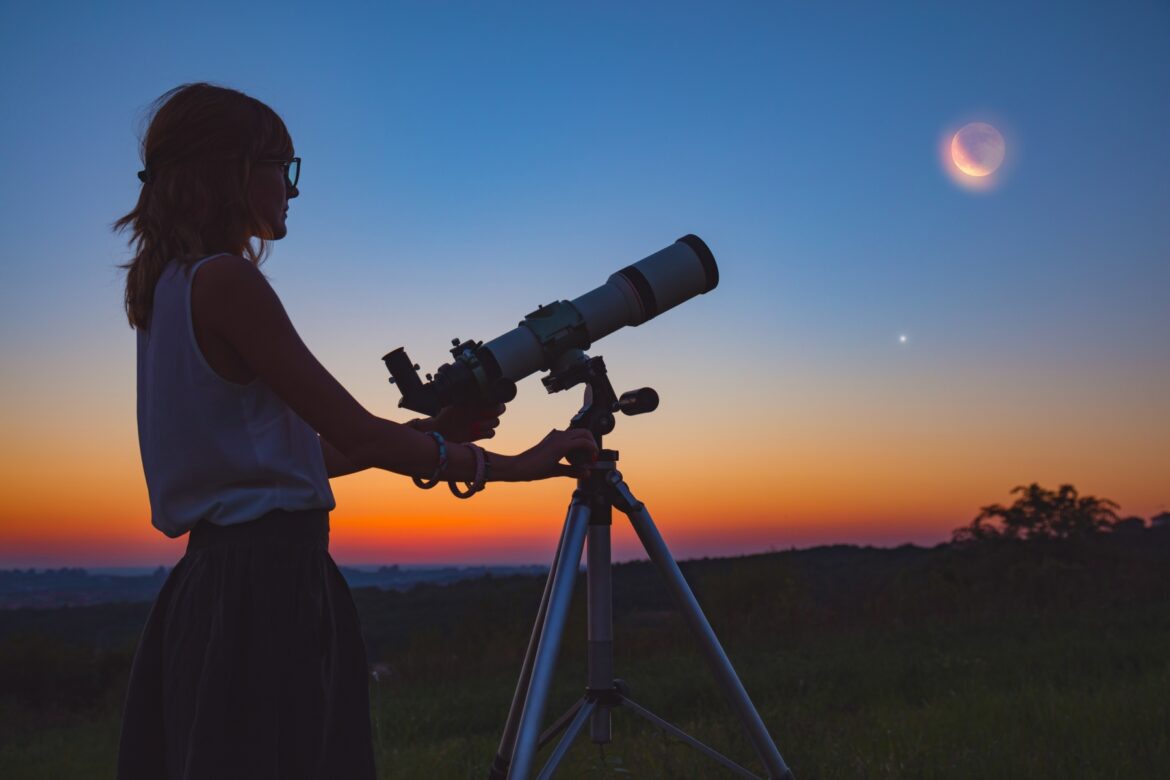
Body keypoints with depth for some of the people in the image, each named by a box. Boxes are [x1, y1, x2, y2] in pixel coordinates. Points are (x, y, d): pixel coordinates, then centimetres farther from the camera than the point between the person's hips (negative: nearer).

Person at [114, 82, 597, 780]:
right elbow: (357, 436, -15)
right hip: (270, 584, -9)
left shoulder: (169, 285, 15)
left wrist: (432, 430, 16)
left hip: (208, 581, 9)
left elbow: (301, 450, 17)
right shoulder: (225, 281, -13)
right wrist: (511, 465, -6)